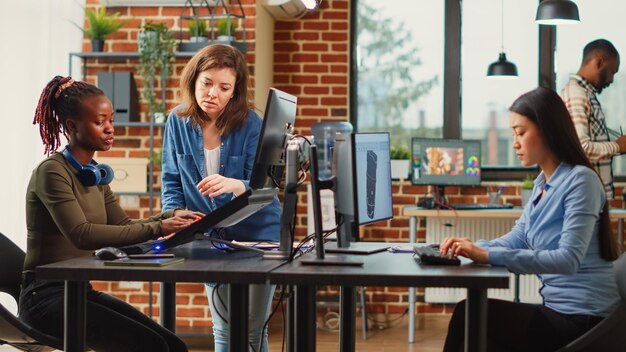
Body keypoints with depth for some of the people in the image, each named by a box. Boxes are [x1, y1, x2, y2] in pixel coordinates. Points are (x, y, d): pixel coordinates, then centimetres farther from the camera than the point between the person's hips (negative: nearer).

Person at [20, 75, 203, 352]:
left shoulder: (95, 174, 14)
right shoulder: (51, 171, -13)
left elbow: (122, 225, 10)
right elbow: (81, 234, -26)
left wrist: (169, 217, -8)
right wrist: (155, 229, -29)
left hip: (80, 292, 8)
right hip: (45, 296, -8)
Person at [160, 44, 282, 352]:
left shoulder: (250, 125, -15)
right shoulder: (178, 122, -4)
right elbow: (172, 182, 1)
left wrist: (233, 185, -43)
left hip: (256, 235, -3)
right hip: (211, 238, 3)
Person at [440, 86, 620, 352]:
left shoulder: (580, 180, -16)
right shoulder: (543, 183, 10)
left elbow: (569, 259, -26)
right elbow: (516, 239, 13)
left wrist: (489, 256, -29)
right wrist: (474, 247, -7)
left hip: (582, 320, -8)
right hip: (559, 308, 8)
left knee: (468, 315, -11)